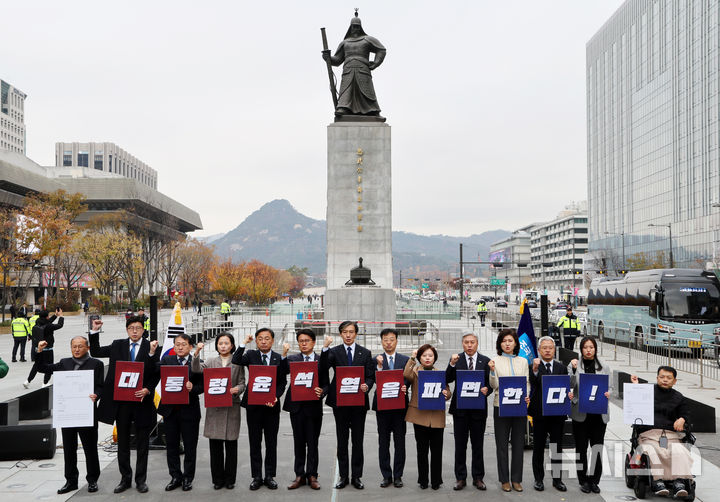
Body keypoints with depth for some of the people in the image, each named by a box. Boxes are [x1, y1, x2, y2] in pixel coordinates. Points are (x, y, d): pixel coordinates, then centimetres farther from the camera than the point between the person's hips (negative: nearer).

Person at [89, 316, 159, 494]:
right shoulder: (118, 345, 6)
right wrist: (94, 331, 1)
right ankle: (125, 479, 23)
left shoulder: (150, 348, -2)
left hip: (142, 400, -2)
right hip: (121, 401, 3)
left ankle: (141, 480, 18)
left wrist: (147, 390, -20)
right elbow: (95, 352, 12)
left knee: (142, 444, 6)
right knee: (123, 442, 11)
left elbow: (156, 374, -5)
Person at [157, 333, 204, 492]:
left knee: (190, 446, 6)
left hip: (189, 409, -2)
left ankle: (188, 478, 19)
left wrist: (192, 388, -23)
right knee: (172, 446, 10)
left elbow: (202, 385, -3)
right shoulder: (166, 360, 6)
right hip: (170, 409, 2)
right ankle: (175, 477, 23)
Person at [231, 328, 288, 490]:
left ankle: (270, 476, 16)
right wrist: (243, 344, -18)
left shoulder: (279, 358, 4)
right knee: (254, 443, 6)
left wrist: (275, 397, -11)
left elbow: (283, 382, 4)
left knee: (271, 443, 6)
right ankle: (257, 477, 15)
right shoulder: (251, 355, 3)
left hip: (272, 405, 0)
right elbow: (235, 361, -15)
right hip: (253, 405, 0)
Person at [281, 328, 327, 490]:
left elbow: (326, 383, 3)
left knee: (313, 443, 5)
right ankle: (299, 476, 17)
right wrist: (284, 355, -22)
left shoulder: (322, 360, 4)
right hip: (297, 406, 1)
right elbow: (282, 372, -12)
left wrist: (322, 392, -17)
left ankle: (312, 475, 15)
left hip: (314, 406, -1)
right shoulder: (292, 359, 7)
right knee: (299, 442, 9)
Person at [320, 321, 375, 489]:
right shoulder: (334, 352, 2)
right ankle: (343, 476, 16)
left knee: (358, 441, 5)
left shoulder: (365, 353, 6)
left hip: (359, 401, 0)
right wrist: (325, 348, -29)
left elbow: (371, 376, 5)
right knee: (342, 441, 8)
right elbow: (323, 368, -16)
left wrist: (367, 386, -17)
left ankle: (356, 476, 14)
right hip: (339, 401, 0)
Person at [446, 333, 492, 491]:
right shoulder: (456, 359, 3)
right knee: (460, 445, 6)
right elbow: (447, 380, -6)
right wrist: (452, 364, -20)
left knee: (477, 445, 8)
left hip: (478, 408, 0)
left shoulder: (485, 361, 4)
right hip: (460, 408, 0)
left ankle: (478, 478, 17)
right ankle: (460, 478, 15)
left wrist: (487, 389, -18)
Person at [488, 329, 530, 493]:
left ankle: (516, 479, 15)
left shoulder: (523, 361, 10)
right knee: (502, 444, 3)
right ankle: (504, 479, 13)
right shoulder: (495, 361, 1)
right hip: (501, 406, -2)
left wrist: (527, 397, -9)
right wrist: (492, 371, -21)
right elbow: (494, 385, -4)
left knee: (518, 443, 6)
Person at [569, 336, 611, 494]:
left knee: (598, 447, -2)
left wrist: (608, 394, -12)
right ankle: (583, 481, 14)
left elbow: (608, 388, 9)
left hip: (599, 414, 1)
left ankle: (594, 480, 9)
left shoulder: (604, 368, 11)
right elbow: (570, 385, -5)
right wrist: (573, 370, -18)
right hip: (580, 413, -1)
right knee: (581, 447, 4)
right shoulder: (574, 366, 5)